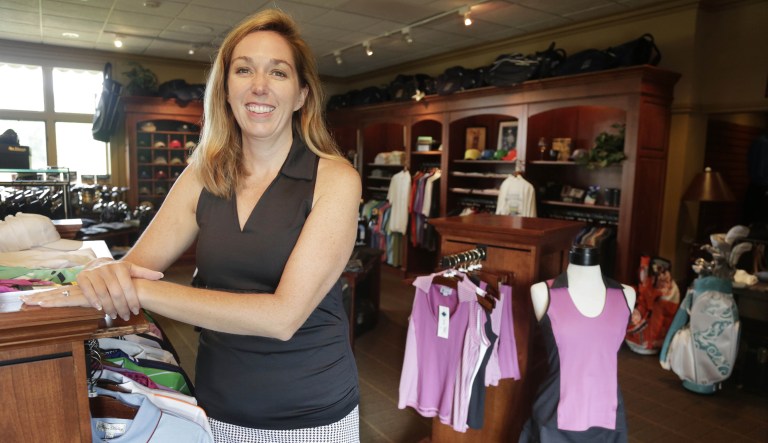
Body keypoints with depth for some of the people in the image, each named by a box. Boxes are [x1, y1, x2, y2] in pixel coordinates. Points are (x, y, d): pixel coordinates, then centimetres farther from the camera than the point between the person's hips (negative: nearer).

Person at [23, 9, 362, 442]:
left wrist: (139, 289, -24)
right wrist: (107, 274, -23)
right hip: (218, 406, 3)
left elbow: (282, 316, -24)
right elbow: (136, 263, 0)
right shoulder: (203, 175, -2)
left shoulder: (334, 178, -16)